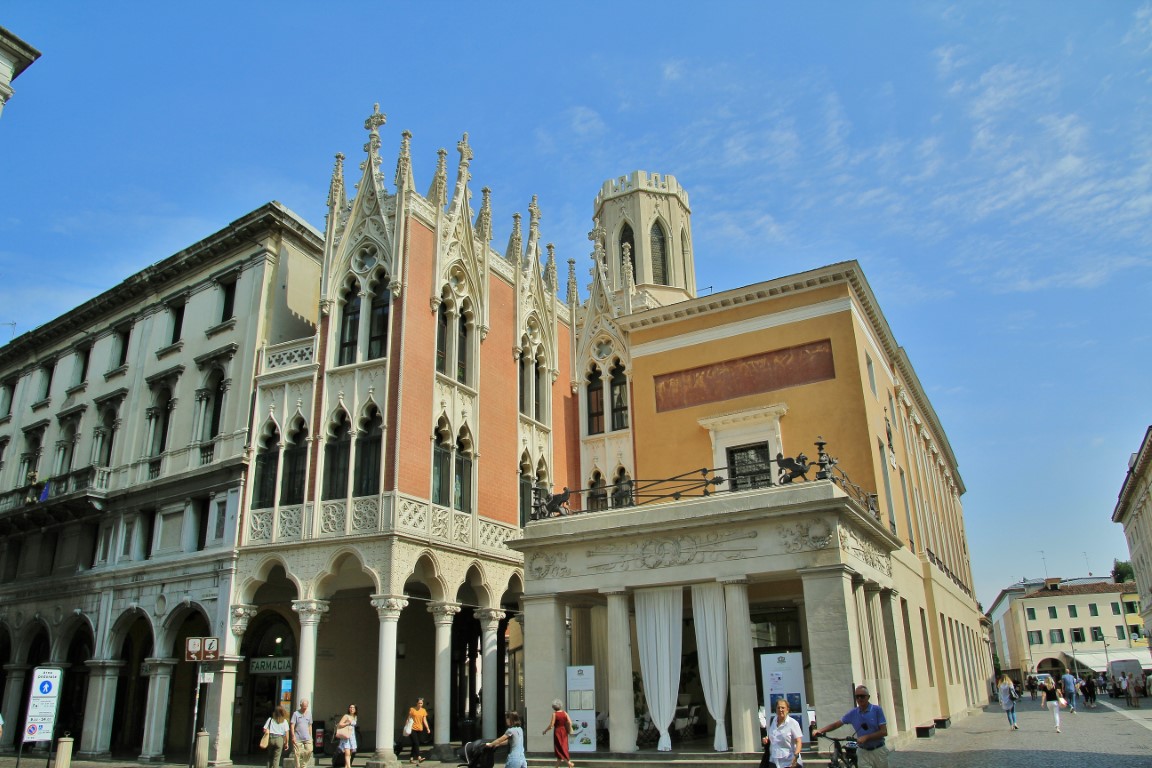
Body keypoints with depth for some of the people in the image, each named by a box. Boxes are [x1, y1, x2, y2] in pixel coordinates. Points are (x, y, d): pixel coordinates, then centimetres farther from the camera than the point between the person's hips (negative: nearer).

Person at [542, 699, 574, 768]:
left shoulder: (554, 714, -13)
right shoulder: (564, 713, 0)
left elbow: (551, 725, -15)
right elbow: (570, 722, -8)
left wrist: (545, 730, -1)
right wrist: (569, 730, 6)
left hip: (557, 732, -6)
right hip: (564, 732, 6)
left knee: (559, 749, 3)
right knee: (563, 748, 16)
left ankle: (569, 762, -9)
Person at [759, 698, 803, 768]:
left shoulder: (793, 723, -8)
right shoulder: (772, 721, 8)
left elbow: (799, 741, -14)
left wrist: (796, 756, -28)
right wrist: (766, 739, 3)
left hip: (789, 762, -5)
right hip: (774, 761, 5)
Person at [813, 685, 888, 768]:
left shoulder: (877, 710, -9)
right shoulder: (853, 713, 1)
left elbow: (884, 732, -12)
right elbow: (836, 724, 4)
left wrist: (866, 737, -22)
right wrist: (821, 731, -10)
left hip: (878, 751, -2)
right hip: (863, 752, 2)